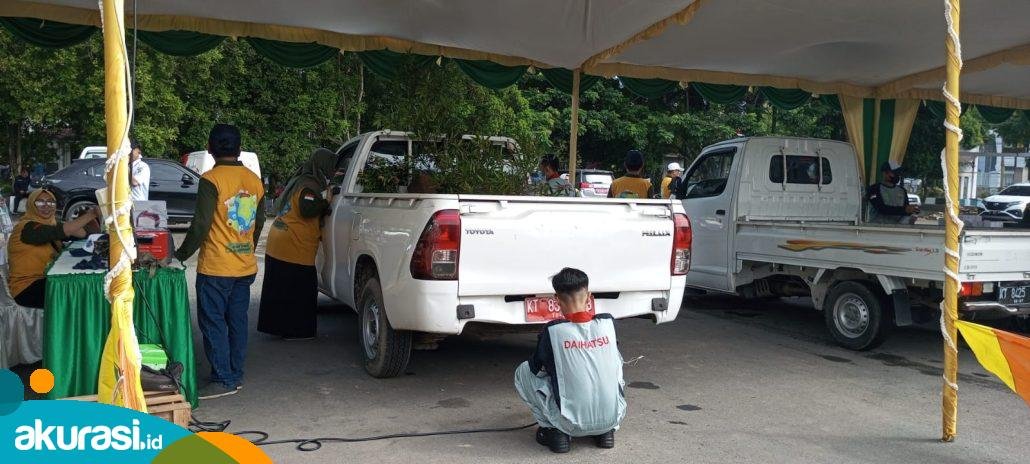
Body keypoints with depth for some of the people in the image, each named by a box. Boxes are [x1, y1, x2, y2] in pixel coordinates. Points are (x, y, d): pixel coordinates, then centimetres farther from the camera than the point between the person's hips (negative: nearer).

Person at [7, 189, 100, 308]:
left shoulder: (52, 223, 7)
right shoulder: (27, 227, -16)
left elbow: (80, 232, -5)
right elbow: (63, 230, -30)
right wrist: (91, 214, -28)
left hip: (45, 279, 7)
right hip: (26, 288, -7)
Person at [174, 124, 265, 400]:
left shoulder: (211, 180, -13)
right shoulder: (254, 180, 7)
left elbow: (201, 224, -15)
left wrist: (182, 254, -3)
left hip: (216, 268, -7)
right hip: (246, 266, 7)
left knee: (213, 323, 1)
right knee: (237, 322, 13)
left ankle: (223, 380, 3)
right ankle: (236, 376, 20)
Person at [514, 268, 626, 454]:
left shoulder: (552, 331, -11)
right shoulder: (608, 323, -2)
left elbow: (537, 368, 6)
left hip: (572, 424, -3)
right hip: (614, 417, 3)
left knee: (523, 372, 13)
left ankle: (553, 429, 5)